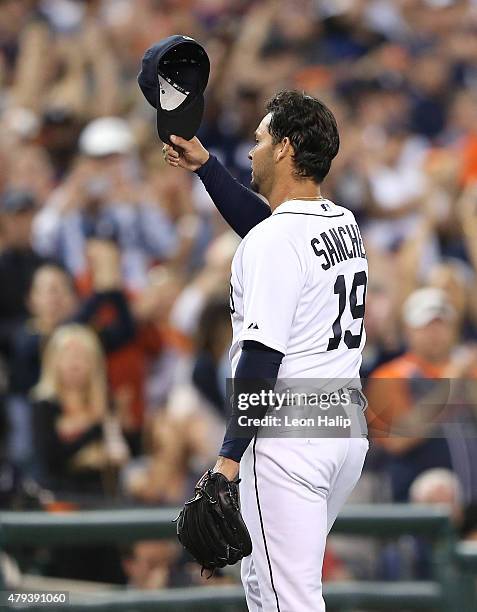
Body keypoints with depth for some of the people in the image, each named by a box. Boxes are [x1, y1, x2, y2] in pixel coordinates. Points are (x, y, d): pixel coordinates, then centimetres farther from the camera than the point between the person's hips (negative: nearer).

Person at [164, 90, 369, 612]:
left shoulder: (273, 242, -15)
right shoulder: (344, 222, 11)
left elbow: (262, 356, -20)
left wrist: (230, 456, -18)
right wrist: (205, 165, 34)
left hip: (288, 439, -9)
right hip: (348, 426, 9)